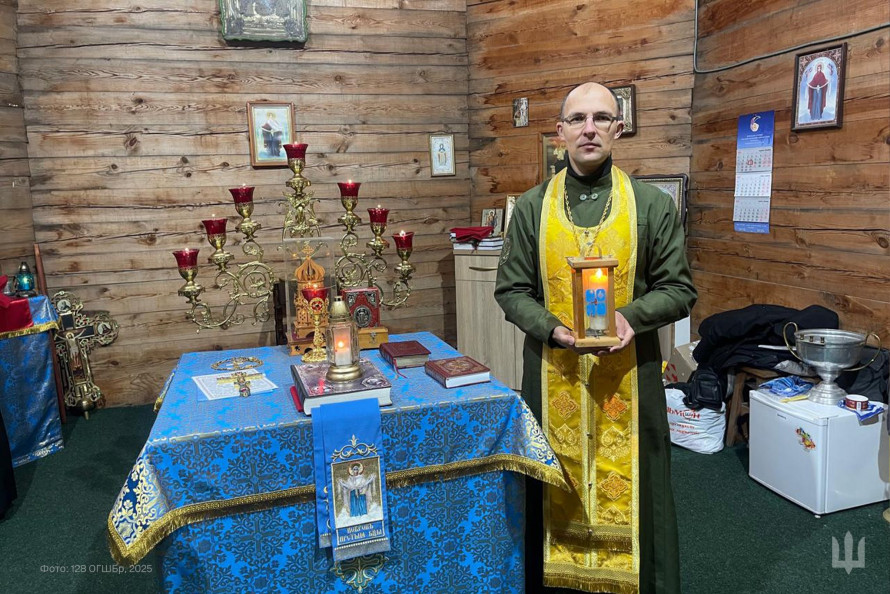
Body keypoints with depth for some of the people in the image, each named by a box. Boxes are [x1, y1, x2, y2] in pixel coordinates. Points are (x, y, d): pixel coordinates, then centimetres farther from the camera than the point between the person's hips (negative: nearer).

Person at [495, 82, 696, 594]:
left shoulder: (654, 206, 0)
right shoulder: (532, 207, 3)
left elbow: (679, 290, 1)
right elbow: (511, 290, 3)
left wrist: (630, 316, -18)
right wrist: (553, 328, -15)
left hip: (628, 373, -1)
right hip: (553, 372, 1)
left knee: (629, 489, 10)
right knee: (553, 491, 13)